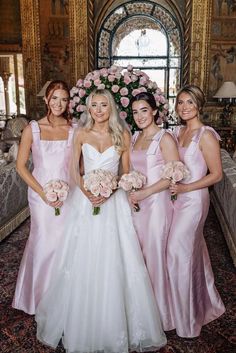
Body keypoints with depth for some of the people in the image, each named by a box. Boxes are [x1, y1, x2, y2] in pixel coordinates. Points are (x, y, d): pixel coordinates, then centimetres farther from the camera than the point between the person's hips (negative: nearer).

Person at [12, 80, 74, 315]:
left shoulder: (74, 130, 1)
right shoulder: (32, 128, -2)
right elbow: (21, 166, -1)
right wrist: (43, 193, -8)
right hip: (41, 194, -1)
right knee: (44, 242, 4)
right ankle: (41, 296, 29)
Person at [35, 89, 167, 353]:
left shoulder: (122, 135, 2)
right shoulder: (81, 134, 4)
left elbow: (126, 171, 4)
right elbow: (74, 168, 6)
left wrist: (109, 191, -12)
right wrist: (85, 190, -10)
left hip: (113, 200, 0)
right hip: (85, 199, 1)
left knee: (113, 259, 1)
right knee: (83, 260, 6)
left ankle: (115, 324, 22)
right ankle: (82, 324, 26)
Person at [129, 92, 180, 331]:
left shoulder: (164, 138, -10)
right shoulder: (134, 137, 11)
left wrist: (144, 192, -18)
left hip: (156, 201, -6)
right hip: (136, 202, 7)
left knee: (154, 255, 3)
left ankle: (159, 311, 25)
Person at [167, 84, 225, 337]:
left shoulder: (206, 135, -14)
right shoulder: (177, 132, 8)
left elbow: (216, 174, -13)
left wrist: (185, 188, -18)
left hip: (193, 198, -7)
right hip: (177, 197, 7)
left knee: (178, 252, 0)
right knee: (193, 250, 18)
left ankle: (184, 317, 23)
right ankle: (205, 305, 40)